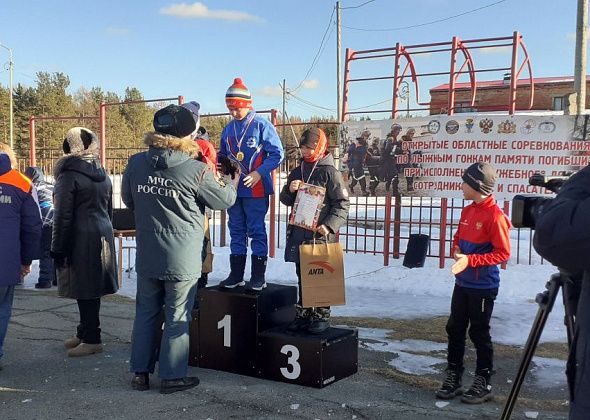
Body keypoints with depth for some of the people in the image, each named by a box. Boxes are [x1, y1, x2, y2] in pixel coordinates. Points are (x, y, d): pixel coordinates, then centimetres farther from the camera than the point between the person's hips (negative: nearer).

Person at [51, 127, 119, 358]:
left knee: (85, 290, -1)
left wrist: (57, 249, -9)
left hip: (80, 239, -8)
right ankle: (84, 332, 26)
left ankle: (92, 339, 5)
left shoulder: (69, 175, -12)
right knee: (91, 288, 15)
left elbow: (63, 216, -13)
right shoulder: (102, 173, 11)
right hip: (103, 235, 8)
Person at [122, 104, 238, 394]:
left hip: (146, 256, 5)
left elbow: (128, 200, 13)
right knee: (177, 318, 8)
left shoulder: (136, 163, -3)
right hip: (181, 259, -4)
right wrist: (233, 181, 19)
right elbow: (225, 200, -2)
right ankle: (171, 376, 18)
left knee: (146, 313, 17)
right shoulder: (196, 171, -17)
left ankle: (140, 372, 25)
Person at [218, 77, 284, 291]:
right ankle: (236, 274, 21)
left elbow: (277, 154, -10)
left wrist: (259, 173, -21)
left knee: (256, 231, 0)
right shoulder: (228, 129, 11)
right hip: (233, 189, 6)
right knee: (236, 231, 12)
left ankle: (258, 276, 8)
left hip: (255, 190, -6)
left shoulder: (262, 125, -8)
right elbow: (222, 155, 21)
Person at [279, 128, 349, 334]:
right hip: (298, 232, 6)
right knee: (302, 276, 12)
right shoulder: (296, 172, 15)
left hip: (320, 234, -6)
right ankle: (303, 315, 22)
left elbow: (342, 204, -8)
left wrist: (329, 225, -20)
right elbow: (286, 200, 21)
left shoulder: (330, 172, -5)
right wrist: (289, 190, -2)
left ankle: (321, 316, 11)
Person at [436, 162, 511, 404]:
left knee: (479, 333, 3)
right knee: (455, 328, 11)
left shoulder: (495, 216, -16)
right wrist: (457, 251, -1)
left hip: (483, 286, -7)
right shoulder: (467, 211, 8)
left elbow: (503, 253, -17)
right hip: (462, 282, 8)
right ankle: (453, 377, 23)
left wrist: (470, 260, -23)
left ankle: (483, 384, 17)